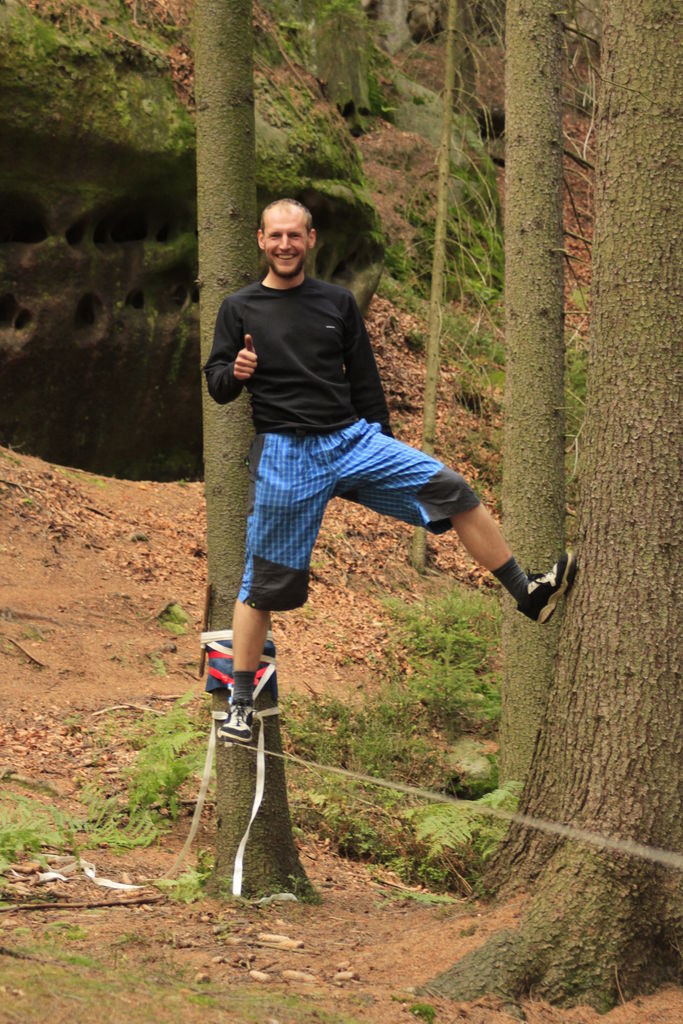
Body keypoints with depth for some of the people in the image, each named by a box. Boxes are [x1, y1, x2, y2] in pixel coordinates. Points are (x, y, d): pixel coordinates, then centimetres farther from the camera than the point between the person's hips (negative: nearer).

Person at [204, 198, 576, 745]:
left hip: (353, 438, 3)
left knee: (450, 489, -13)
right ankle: (240, 701, 10)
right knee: (265, 581, -1)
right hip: (285, 455, -3)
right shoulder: (240, 309, 4)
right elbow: (216, 385, 4)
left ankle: (527, 594, -6)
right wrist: (234, 373, -19)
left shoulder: (338, 302, 11)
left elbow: (365, 380, 16)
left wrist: (385, 449, 14)